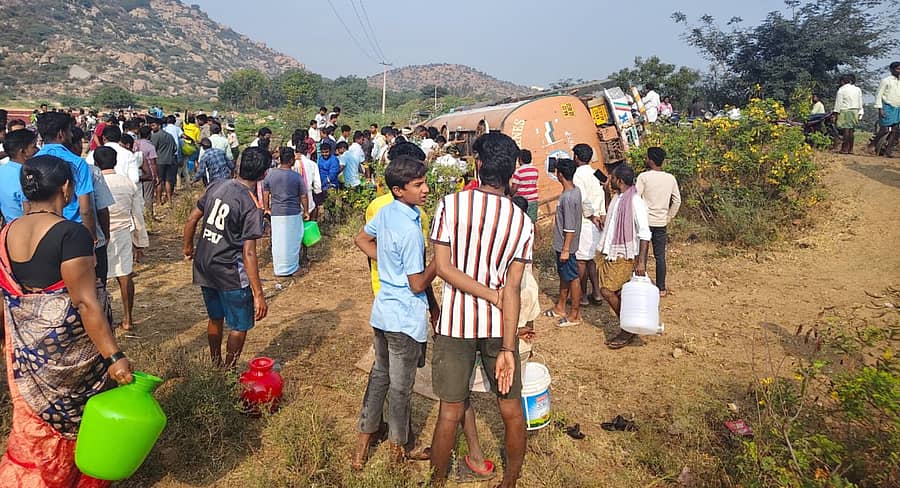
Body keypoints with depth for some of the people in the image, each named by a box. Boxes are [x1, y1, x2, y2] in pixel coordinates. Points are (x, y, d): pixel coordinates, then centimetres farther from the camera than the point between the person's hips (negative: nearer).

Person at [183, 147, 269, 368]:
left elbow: (192, 219, 5)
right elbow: (248, 253, -23)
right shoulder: (252, 206, -20)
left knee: (215, 318, 25)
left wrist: (188, 247, 23)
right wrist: (258, 294, -21)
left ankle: (216, 366, 41)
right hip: (230, 273, -7)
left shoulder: (217, 186, -1)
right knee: (240, 326, 11)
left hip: (204, 266, 7)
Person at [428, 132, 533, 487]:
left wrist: (494, 296, -9)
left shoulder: (451, 204, -9)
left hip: (456, 322, -1)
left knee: (451, 412, 12)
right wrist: (507, 348, -13)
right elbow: (512, 289, -11)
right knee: (511, 410, 16)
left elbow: (443, 267, -14)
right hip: (499, 326, 1)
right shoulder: (522, 222, -5)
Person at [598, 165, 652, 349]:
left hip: (625, 256, -8)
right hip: (612, 254, 8)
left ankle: (628, 330, 7)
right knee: (613, 292, 10)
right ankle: (627, 328, 23)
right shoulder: (617, 198, 9)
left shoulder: (635, 202, -17)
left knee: (608, 291, -8)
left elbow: (645, 234, -20)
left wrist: (642, 261, -22)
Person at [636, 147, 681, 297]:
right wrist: (669, 217, 15)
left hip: (645, 221, -4)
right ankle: (661, 288, 14)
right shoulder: (670, 178, 3)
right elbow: (677, 201, 6)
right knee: (660, 255, 9)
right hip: (661, 222, 4)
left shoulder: (643, 176, -10)